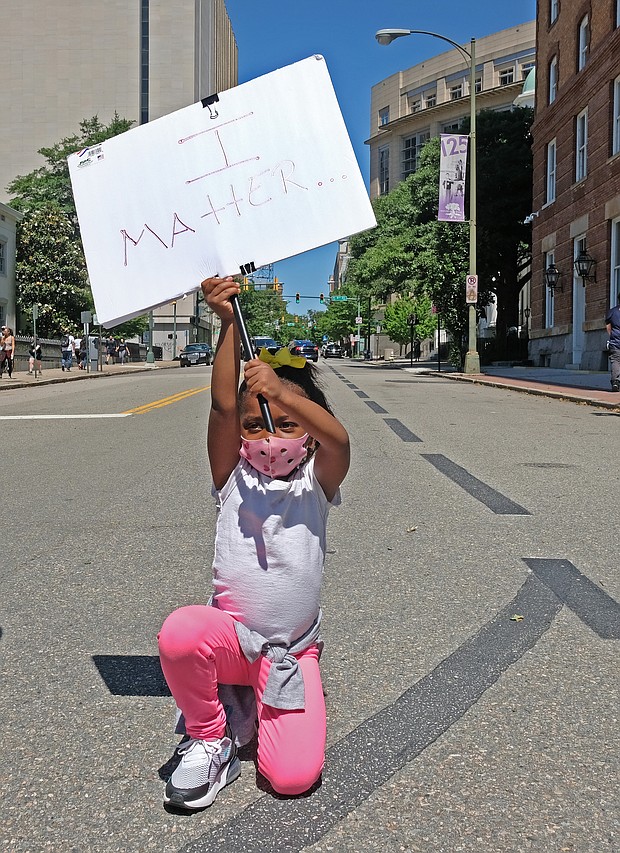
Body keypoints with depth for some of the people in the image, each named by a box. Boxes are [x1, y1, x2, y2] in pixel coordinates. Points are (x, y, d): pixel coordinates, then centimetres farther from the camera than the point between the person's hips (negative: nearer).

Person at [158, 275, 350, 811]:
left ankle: (260, 707, 17)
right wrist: (230, 325, -27)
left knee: (293, 776, -18)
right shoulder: (234, 480, -4)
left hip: (293, 650, 0)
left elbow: (339, 440, -27)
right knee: (179, 634, -35)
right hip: (231, 635, 1)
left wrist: (282, 392, -42)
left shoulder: (316, 483, -4)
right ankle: (210, 736, -4)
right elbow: (222, 408, -19)